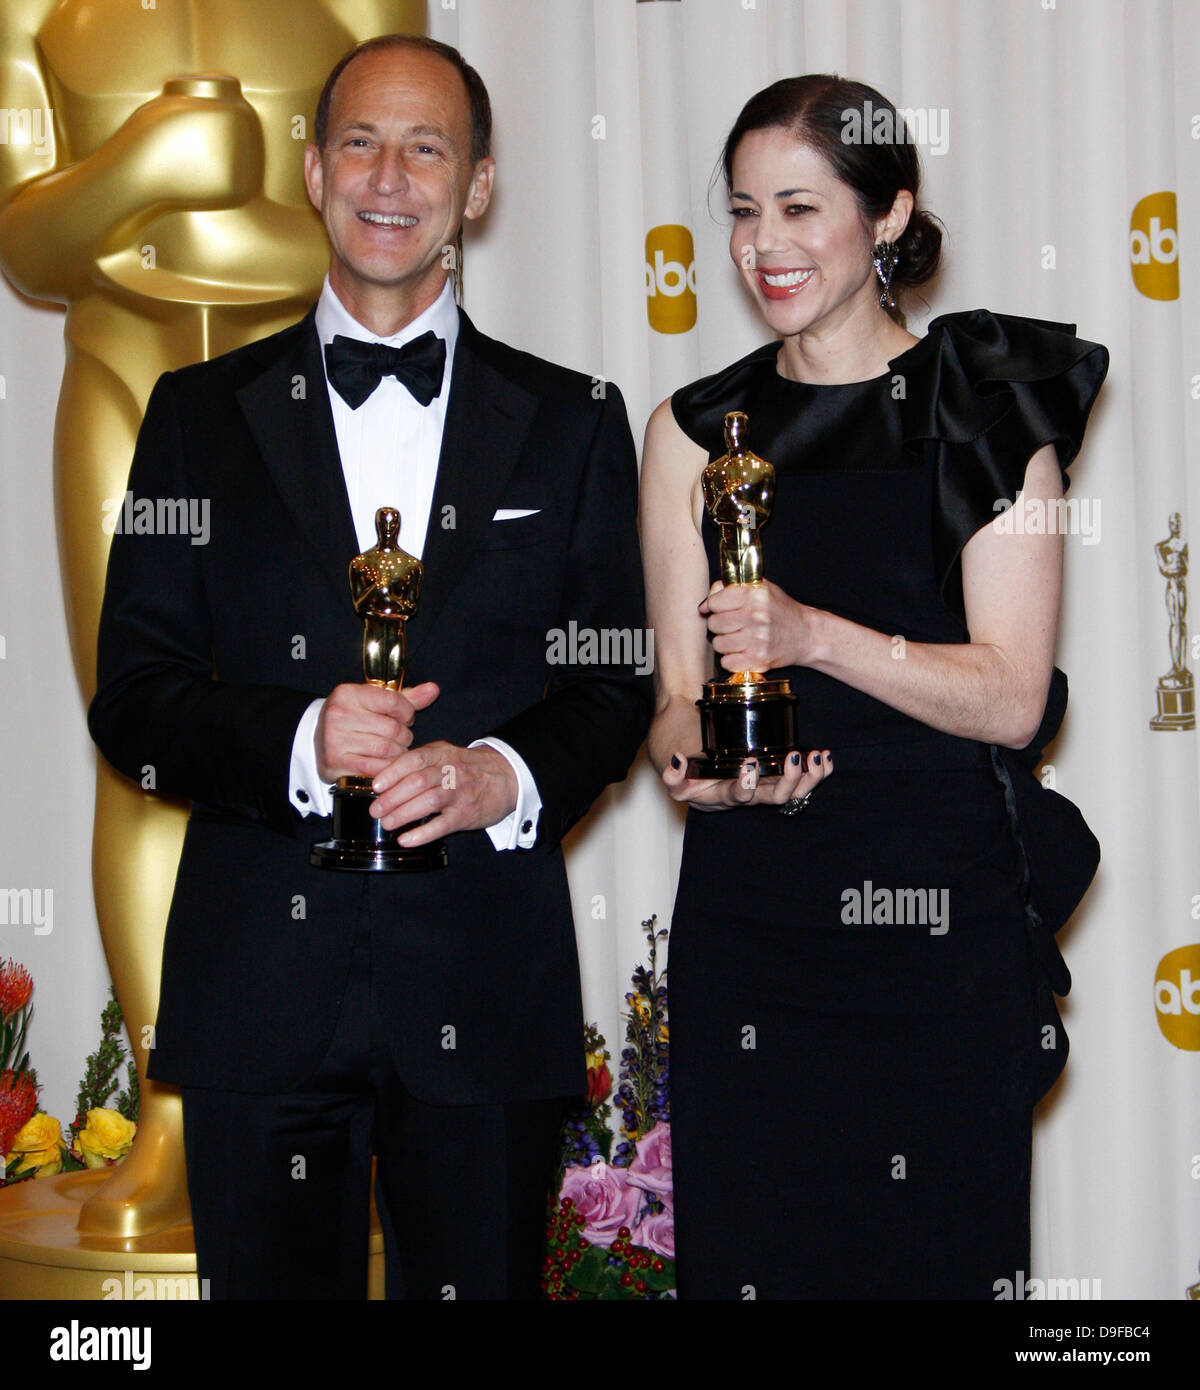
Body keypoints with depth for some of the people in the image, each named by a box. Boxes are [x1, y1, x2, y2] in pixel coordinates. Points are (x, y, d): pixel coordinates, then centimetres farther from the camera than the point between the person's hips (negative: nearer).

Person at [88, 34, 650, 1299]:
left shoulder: (569, 424, 9)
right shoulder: (201, 413, 8)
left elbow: (616, 684, 8)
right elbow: (131, 697, 3)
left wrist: (505, 773, -13)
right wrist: (297, 742, -16)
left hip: (489, 989, 0)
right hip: (259, 988, 0)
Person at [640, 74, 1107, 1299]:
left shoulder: (985, 408, 0)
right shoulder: (697, 430, 9)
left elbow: (1011, 698, -7)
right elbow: (677, 689, 9)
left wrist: (814, 635, -21)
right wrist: (694, 766, -15)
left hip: (947, 917, -2)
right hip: (745, 912, 2)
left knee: (937, 1249, 3)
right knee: (744, 1246, 4)